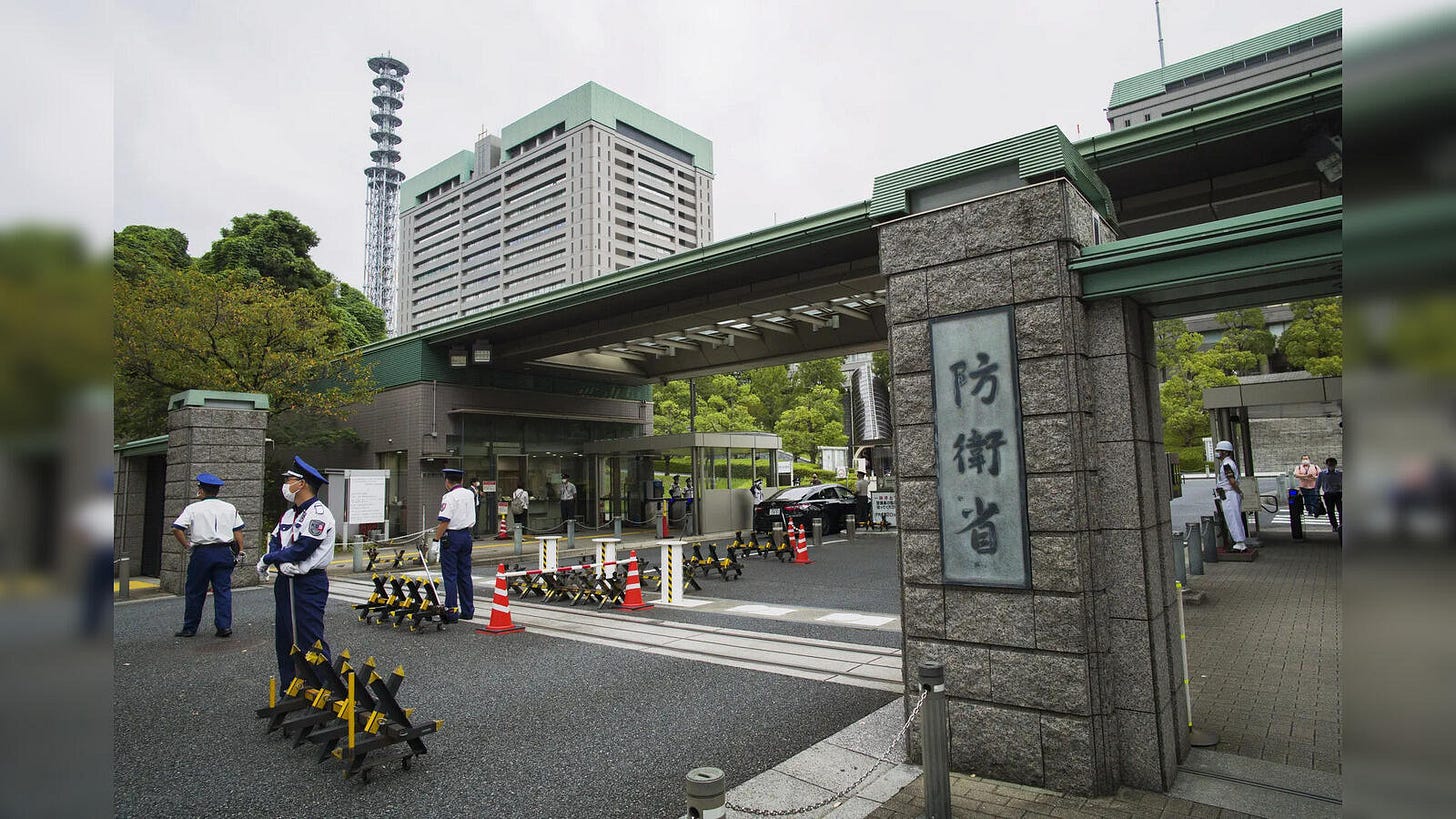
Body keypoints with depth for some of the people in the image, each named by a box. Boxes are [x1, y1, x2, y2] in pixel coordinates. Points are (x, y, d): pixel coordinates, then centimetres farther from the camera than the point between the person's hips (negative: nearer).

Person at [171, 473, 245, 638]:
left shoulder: (193, 508, -1)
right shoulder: (230, 508, 7)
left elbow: (176, 528, -10)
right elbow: (238, 531, 5)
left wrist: (185, 545, 2)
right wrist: (240, 550, 9)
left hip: (202, 553, -2)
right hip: (224, 552, 2)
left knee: (195, 592, 10)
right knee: (223, 590, 5)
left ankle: (190, 628, 19)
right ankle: (224, 626, 2)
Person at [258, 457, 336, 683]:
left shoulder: (318, 514, -14)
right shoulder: (289, 514, 16)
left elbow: (302, 548, -21)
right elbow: (274, 542, 9)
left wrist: (267, 560, -9)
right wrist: (281, 562, -13)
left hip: (310, 583, -9)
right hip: (285, 582, 9)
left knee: (310, 641, -8)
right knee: (283, 640, 15)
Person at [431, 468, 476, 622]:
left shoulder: (449, 497, -12)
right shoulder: (470, 494, 10)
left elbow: (444, 522, -19)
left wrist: (436, 540, -15)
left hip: (452, 537, -7)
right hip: (467, 536, 7)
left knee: (450, 576, -1)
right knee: (465, 575, 11)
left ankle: (452, 611, -1)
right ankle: (468, 611, 15)